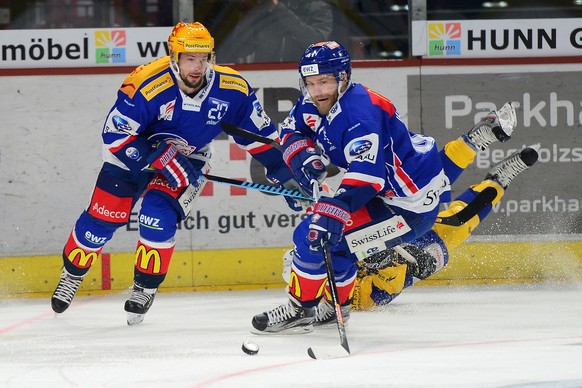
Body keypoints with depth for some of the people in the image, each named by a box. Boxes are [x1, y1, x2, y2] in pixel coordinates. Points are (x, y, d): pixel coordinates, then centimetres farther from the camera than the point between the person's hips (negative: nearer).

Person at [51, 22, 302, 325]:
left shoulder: (231, 89, -22)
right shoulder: (146, 85, -33)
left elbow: (258, 134, -7)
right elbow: (115, 134, -29)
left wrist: (287, 177, -5)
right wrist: (162, 160, -35)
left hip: (187, 158, 1)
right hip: (133, 153, -1)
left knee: (159, 215, -20)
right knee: (103, 217, -2)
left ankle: (145, 288, 0)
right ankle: (72, 275, 24)